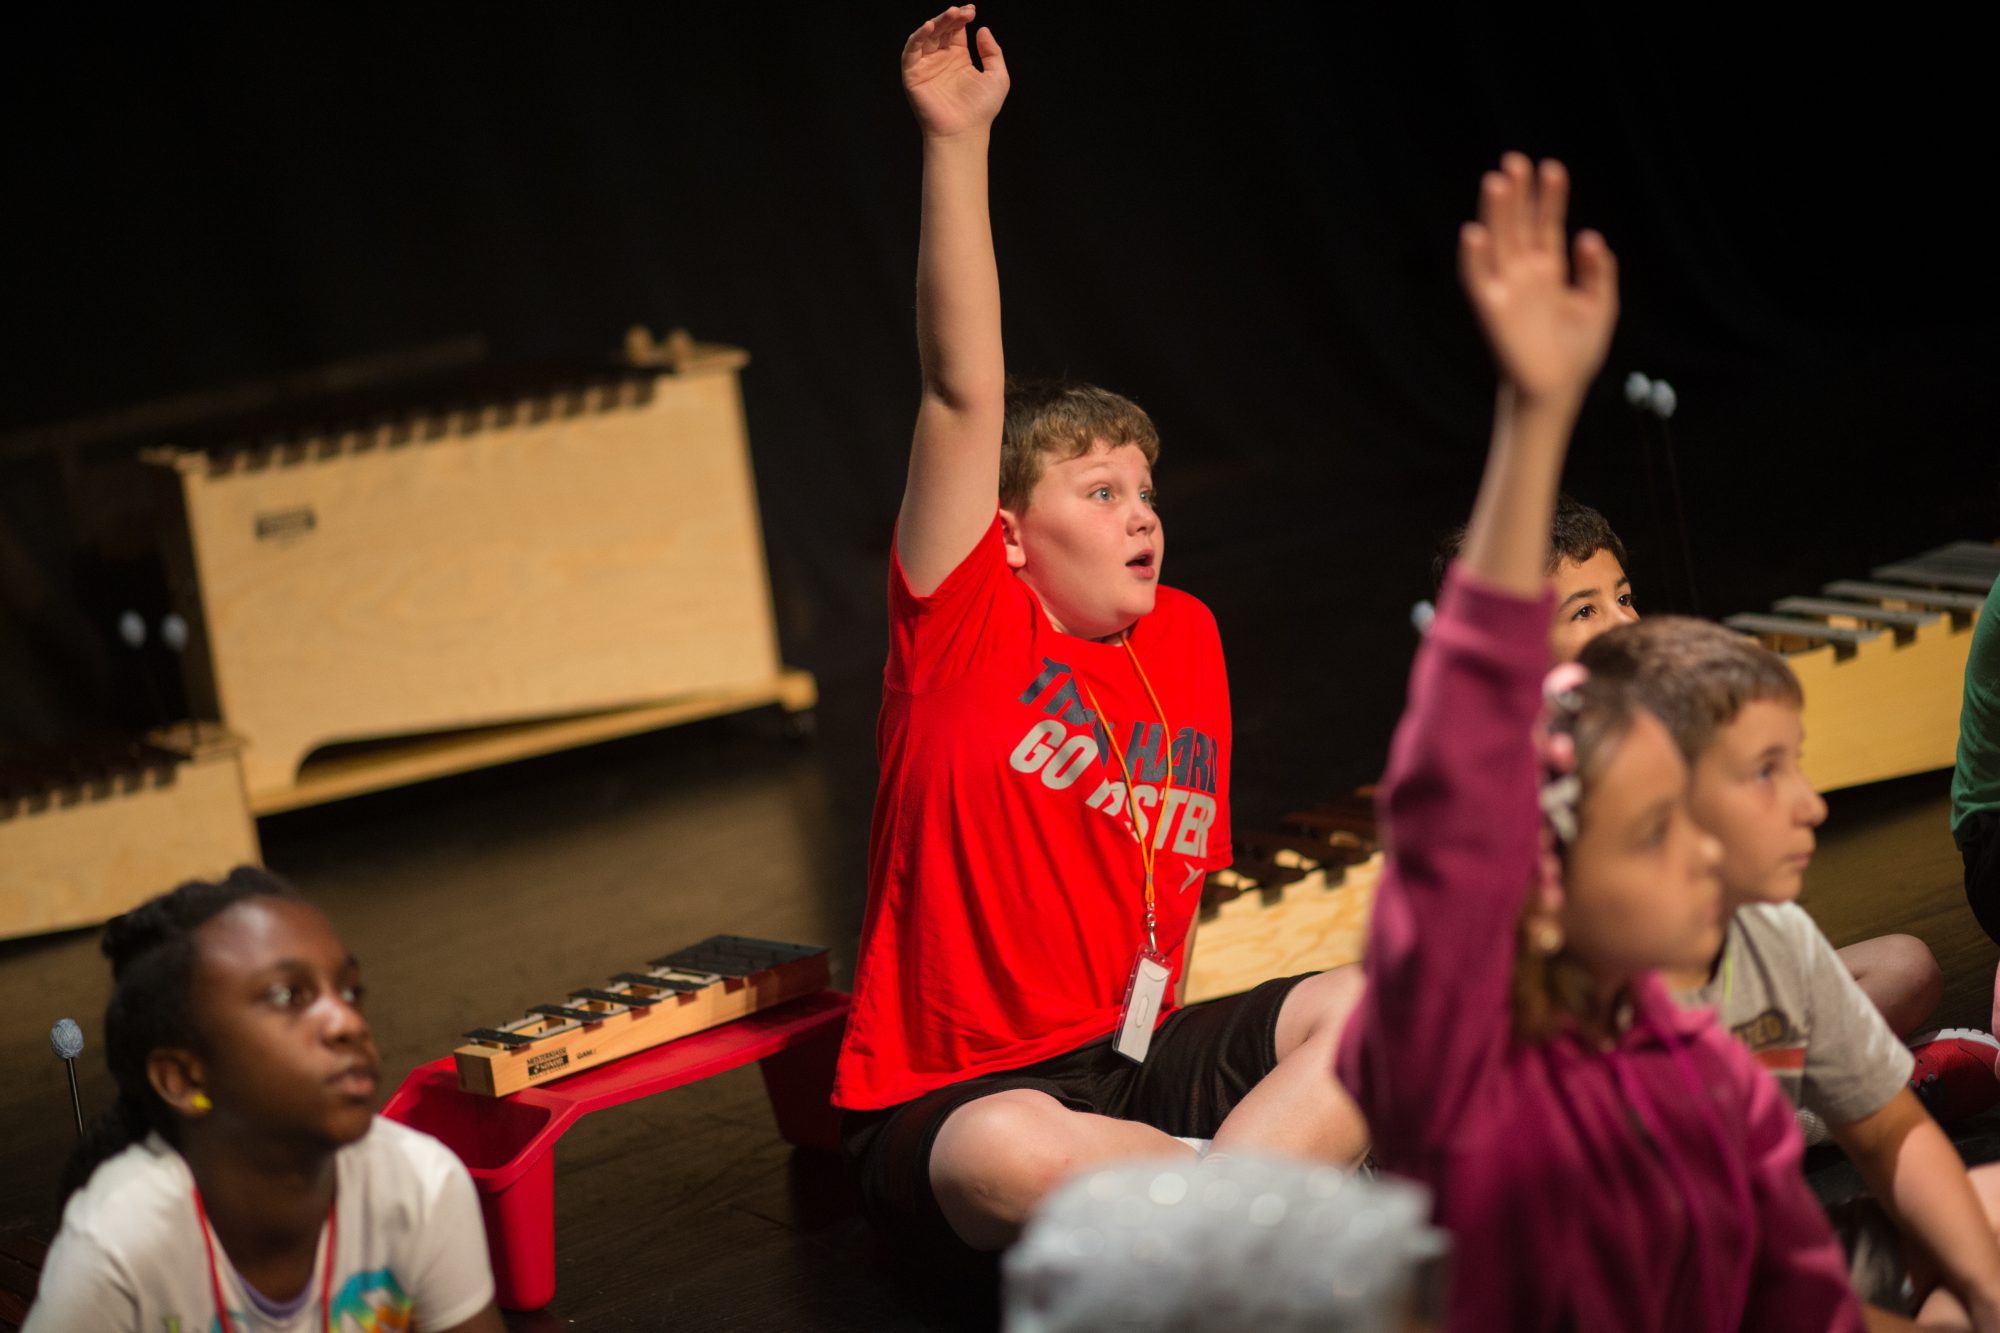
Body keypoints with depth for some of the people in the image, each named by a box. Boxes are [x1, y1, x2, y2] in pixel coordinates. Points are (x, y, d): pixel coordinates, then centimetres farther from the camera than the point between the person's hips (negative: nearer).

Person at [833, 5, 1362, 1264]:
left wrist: (1162, 1032, 5)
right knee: (1008, 1155, -39)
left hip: (1132, 1060, 6)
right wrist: (957, 140, -23)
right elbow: (965, 392, -17)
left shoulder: (1188, 640, 10)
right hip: (948, 1100, -6)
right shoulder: (966, 626, -6)